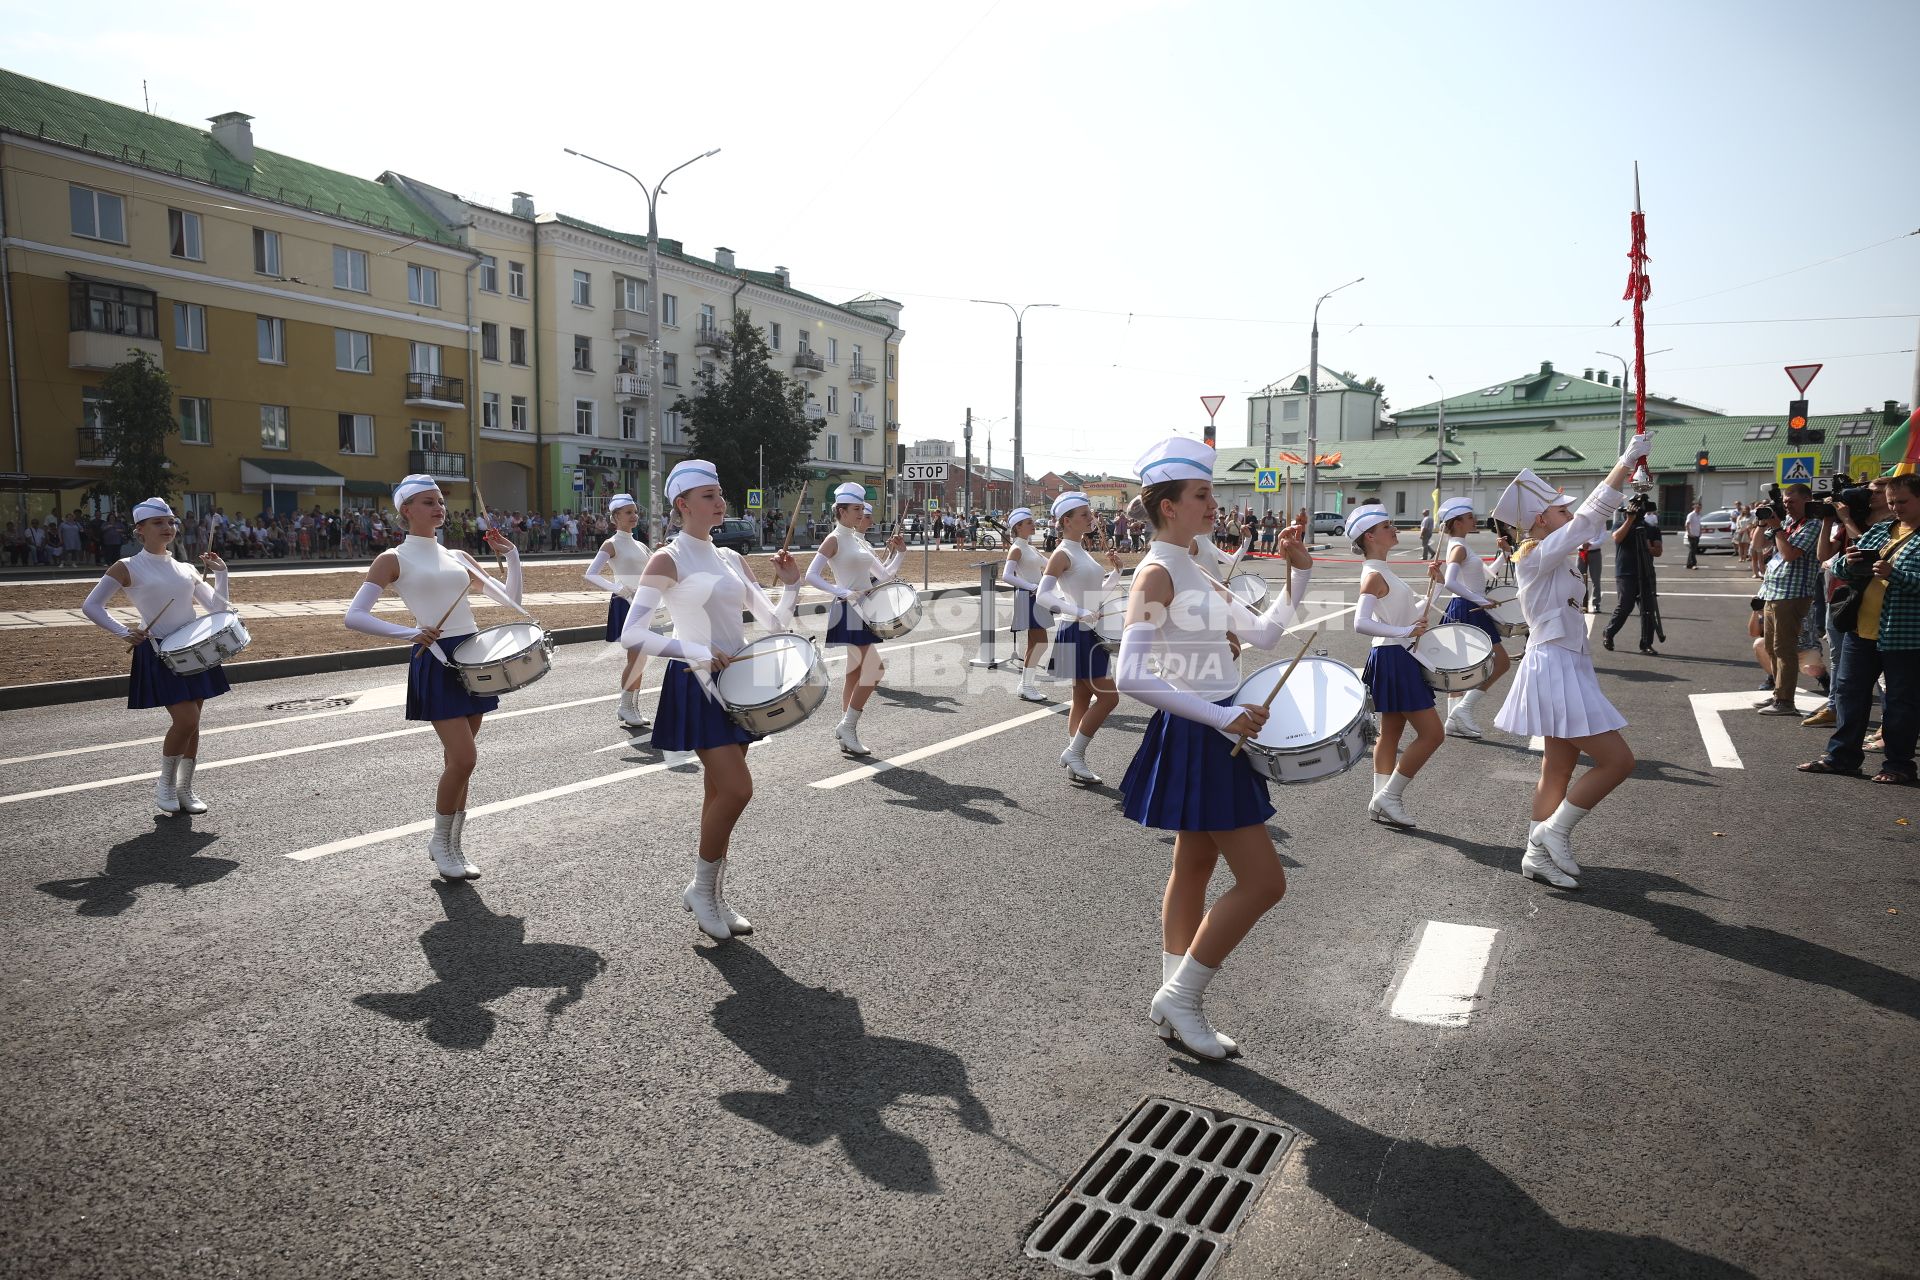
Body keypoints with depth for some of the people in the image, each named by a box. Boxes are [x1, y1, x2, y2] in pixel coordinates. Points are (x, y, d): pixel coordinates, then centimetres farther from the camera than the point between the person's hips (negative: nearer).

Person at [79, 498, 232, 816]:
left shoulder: (186, 569, 11)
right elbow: (90, 606, -3)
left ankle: (185, 788, 20)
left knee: (191, 723, 7)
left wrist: (221, 572, -5)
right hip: (158, 653, -5)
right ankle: (165, 784, 7)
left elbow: (217, 606, 6)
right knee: (186, 720, -14)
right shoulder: (128, 568, -3)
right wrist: (123, 633, -15)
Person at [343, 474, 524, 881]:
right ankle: (440, 840, 9)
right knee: (464, 759, -13)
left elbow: (511, 601, 14)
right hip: (436, 661, -5)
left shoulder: (458, 557, 15)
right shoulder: (393, 559, -1)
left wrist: (511, 555, 2)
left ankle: (454, 845, 21)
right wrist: (408, 633, -21)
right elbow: (354, 617, -9)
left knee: (457, 760, 10)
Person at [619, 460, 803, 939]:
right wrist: (696, 652, -22)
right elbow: (631, 634, -17)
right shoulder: (669, 559, -9)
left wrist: (791, 584, -5)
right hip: (696, 685, -7)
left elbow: (776, 624, 12)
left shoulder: (731, 559, 12)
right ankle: (701, 888, 8)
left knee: (722, 793, 11)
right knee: (736, 790, -14)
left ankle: (716, 899, 23)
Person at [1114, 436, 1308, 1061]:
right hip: (1195, 739, -10)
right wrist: (1220, 716, -27)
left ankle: (1175, 1007, 27)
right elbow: (1130, 676, -27)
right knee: (1262, 880, -5)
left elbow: (1264, 633, 16)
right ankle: (1179, 995, 8)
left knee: (1193, 870, 15)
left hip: (1214, 735, 10)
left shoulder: (1199, 574, 12)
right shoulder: (1156, 574, -17)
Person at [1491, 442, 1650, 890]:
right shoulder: (1538, 556, -15)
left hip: (1566, 668, 10)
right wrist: (1627, 459, -16)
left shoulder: (1546, 557, 11)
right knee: (1617, 760, -7)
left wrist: (1627, 473, 15)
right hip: (1556, 668, -10)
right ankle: (1555, 831, 4)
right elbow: (1589, 517, -20)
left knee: (1559, 770, 14)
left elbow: (1595, 518, 20)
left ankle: (1539, 854, 21)